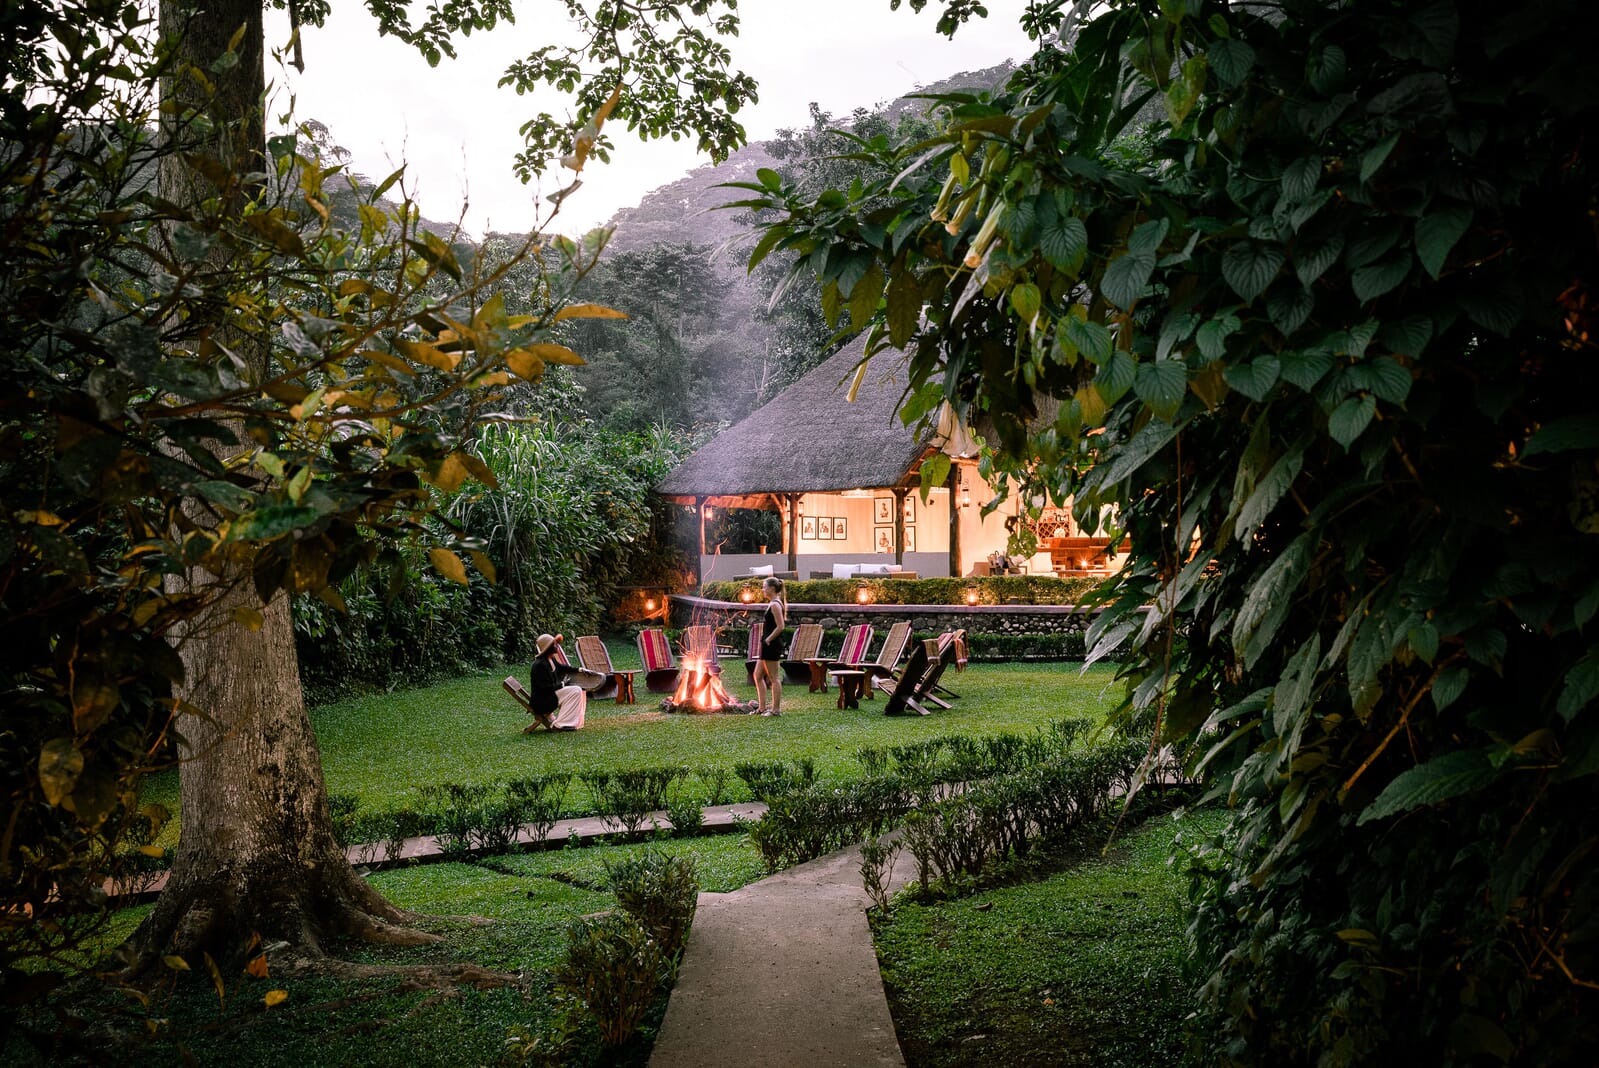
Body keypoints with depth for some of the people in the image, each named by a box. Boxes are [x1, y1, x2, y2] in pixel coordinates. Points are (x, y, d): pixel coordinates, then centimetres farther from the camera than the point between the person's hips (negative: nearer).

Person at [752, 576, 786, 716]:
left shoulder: (775, 605, -15)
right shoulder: (773, 603, 15)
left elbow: (780, 626, -22)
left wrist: (768, 640, -16)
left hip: (772, 645, -11)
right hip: (768, 646, 11)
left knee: (774, 678, -3)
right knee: (758, 675, 15)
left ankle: (776, 709, 4)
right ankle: (762, 707, 20)